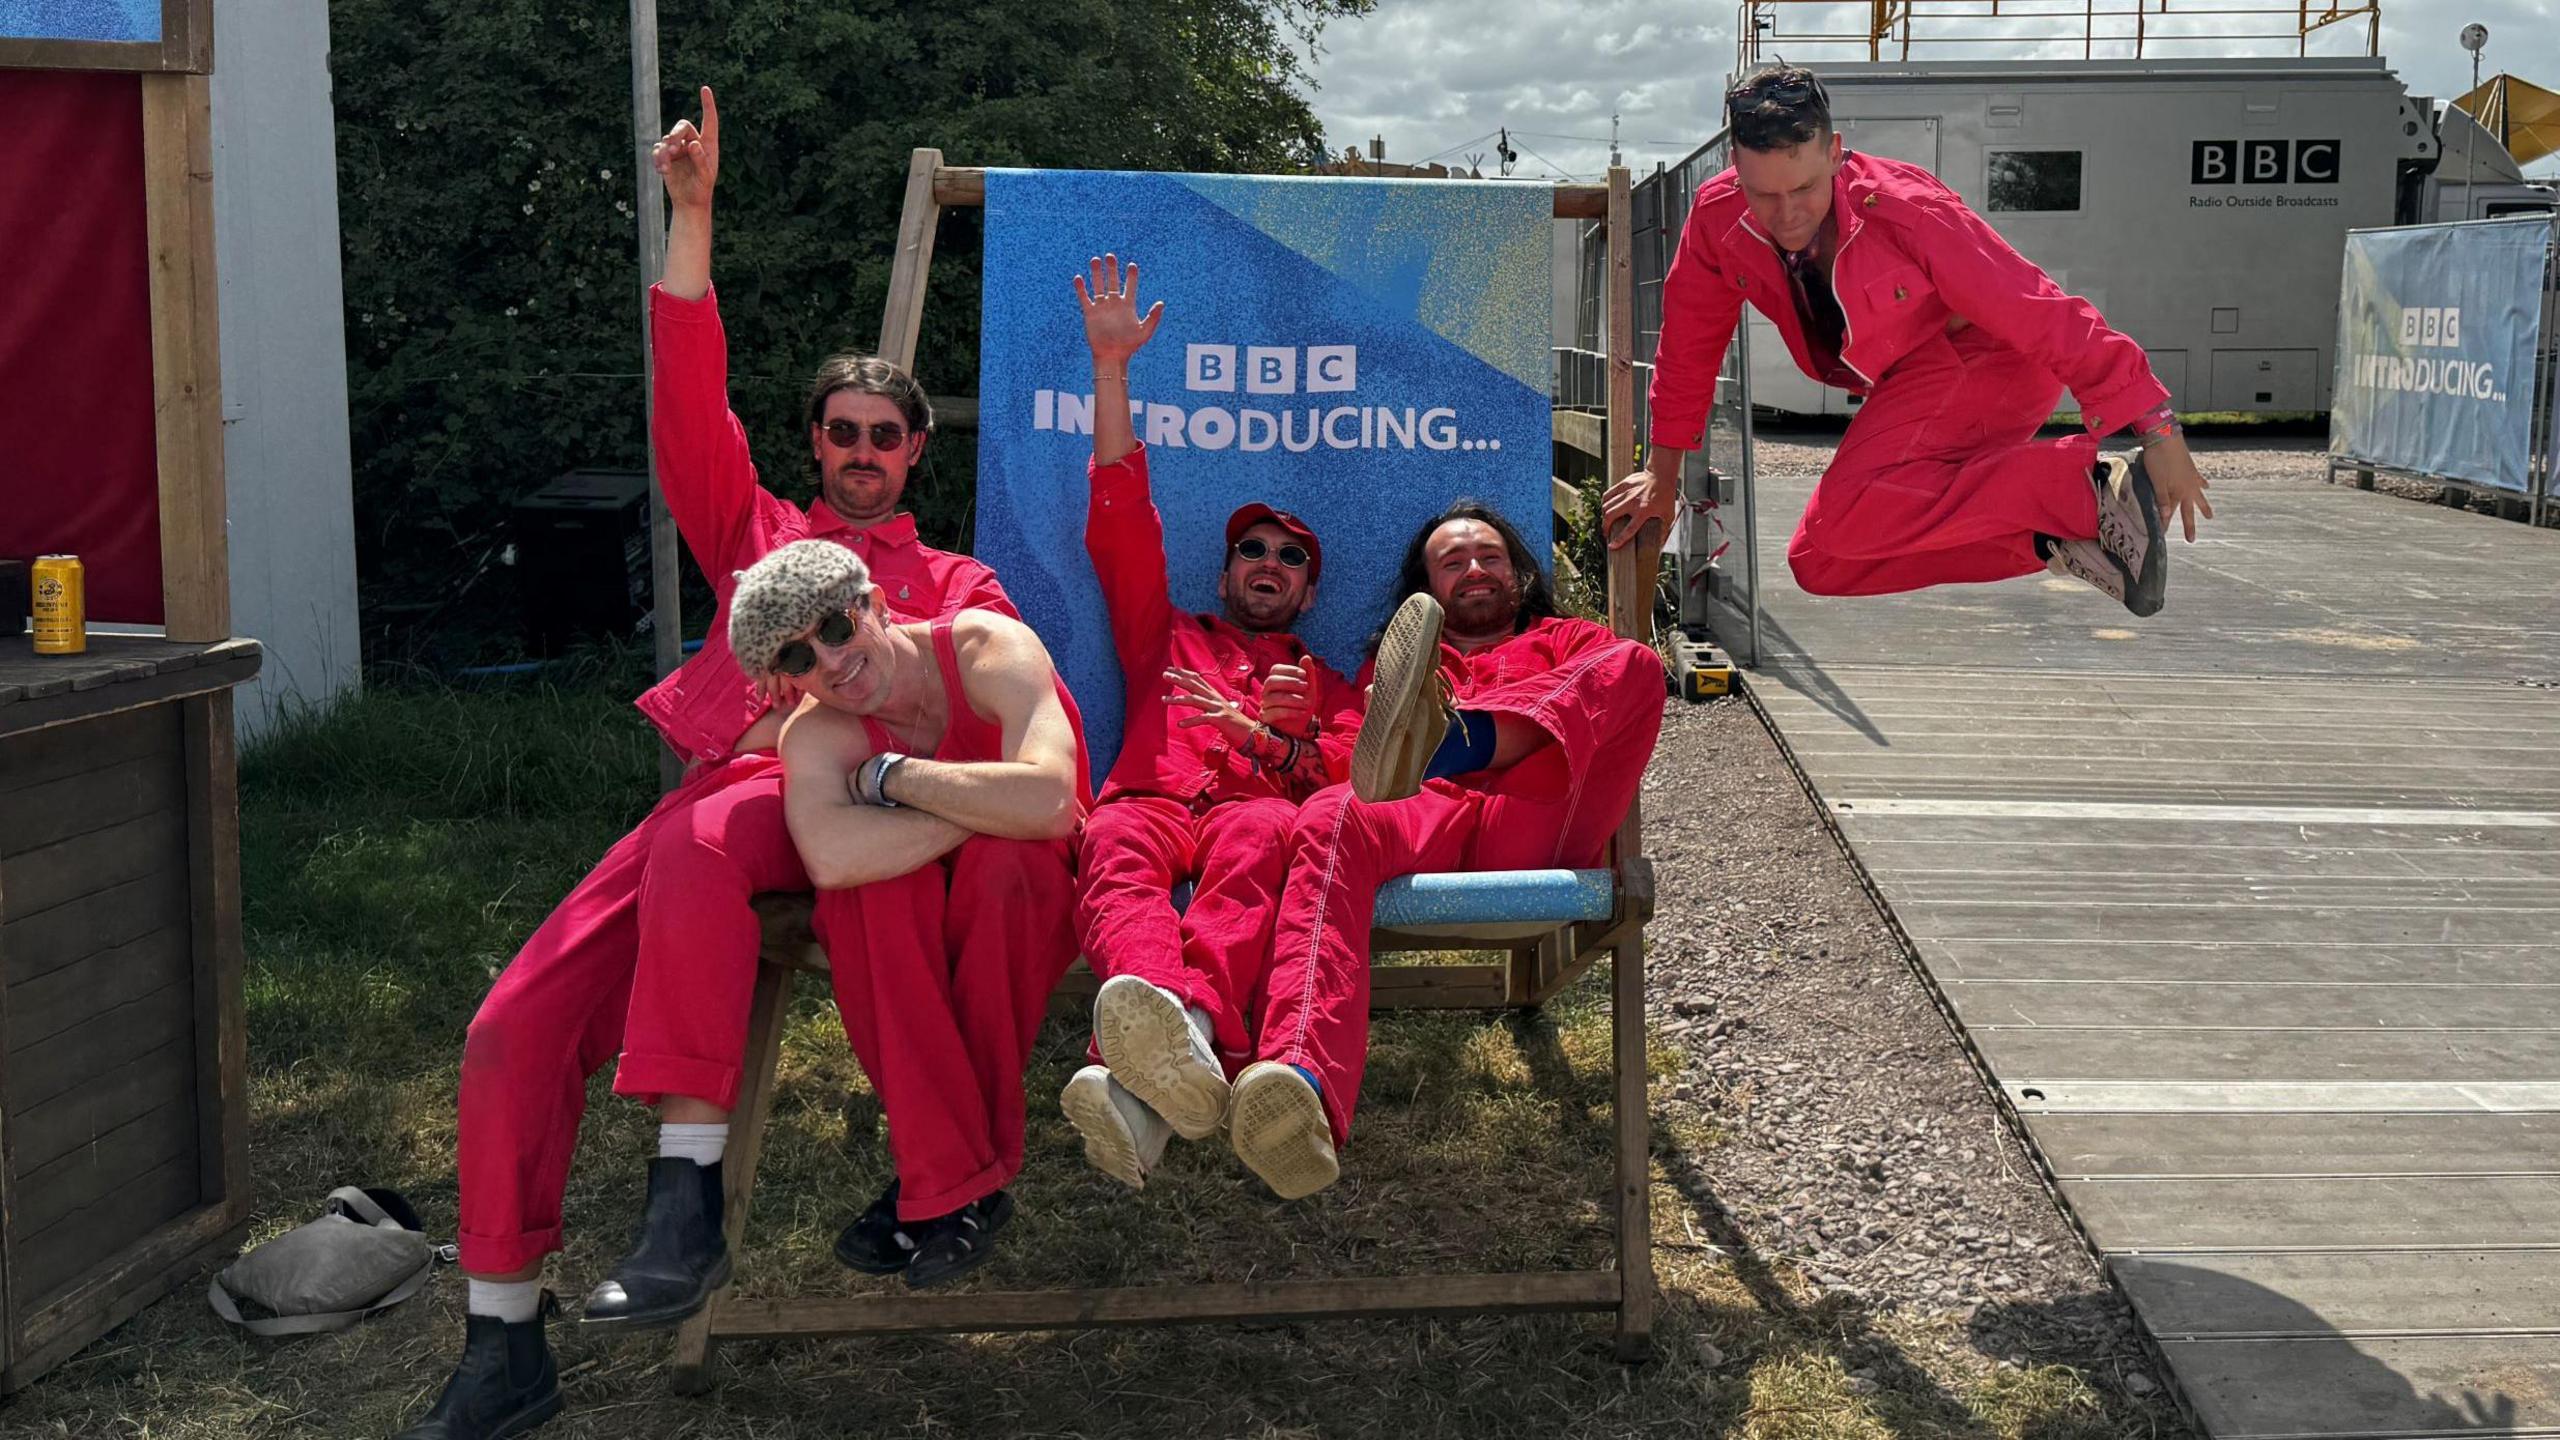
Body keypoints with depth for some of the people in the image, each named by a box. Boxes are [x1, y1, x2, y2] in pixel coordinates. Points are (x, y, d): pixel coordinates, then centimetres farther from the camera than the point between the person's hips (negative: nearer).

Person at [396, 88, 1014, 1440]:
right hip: (706, 793, 4)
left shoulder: (953, 585, 24)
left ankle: (686, 1179, -38)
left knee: (701, 842, -41)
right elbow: (690, 398, 16)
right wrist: (691, 210, 7)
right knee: (518, 1025, -14)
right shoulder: (755, 531, 30)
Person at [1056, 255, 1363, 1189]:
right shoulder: (1168, 638, 38)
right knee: (1117, 844, -38)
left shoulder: (1330, 688, 36)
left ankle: (1161, 1065, -68)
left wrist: (1257, 730, -2)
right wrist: (1111, 365, 21)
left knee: (1261, 834, -40)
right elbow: (1122, 518, 27)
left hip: (1259, 810, -1)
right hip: (1152, 798, 1)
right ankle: (1176, 1048, -69)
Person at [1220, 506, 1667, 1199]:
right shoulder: (1391, 662, 39)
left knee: (1637, 664, -18)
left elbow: (1633, 674, 11)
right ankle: (1304, 1091, -61)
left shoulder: (1564, 642, 37)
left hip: (1533, 824, 0)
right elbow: (1352, 769, 22)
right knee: (1329, 818, -37)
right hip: (1424, 818, 0)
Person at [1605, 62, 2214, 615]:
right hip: (1907, 385, 8)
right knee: (1817, 565, 1)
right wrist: (1661, 476, 12)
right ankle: (2050, 541, -5)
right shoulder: (1717, 217, -15)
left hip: (1986, 359, -7)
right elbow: (1689, 342, 3)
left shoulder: (1908, 213, -29)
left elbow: (2042, 316, -26)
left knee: (1842, 525, -29)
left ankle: (2087, 489, -28)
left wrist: (2159, 431, -27)